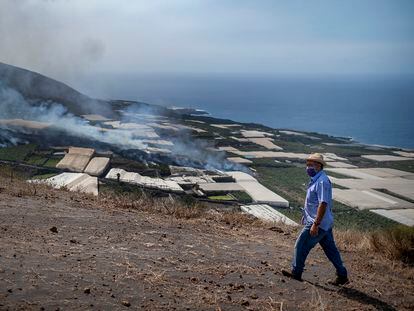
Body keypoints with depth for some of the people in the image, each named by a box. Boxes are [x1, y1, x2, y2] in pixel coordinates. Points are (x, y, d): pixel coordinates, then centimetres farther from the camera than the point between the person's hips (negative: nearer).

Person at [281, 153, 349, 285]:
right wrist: (306, 216, 27)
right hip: (325, 223, 10)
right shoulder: (316, 179, 12)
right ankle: (342, 276, 20)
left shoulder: (322, 181, -20)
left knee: (301, 246, 1)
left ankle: (296, 273, 14)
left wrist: (315, 224, -27)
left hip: (318, 223, -10)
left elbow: (323, 204, -26)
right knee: (330, 249, 14)